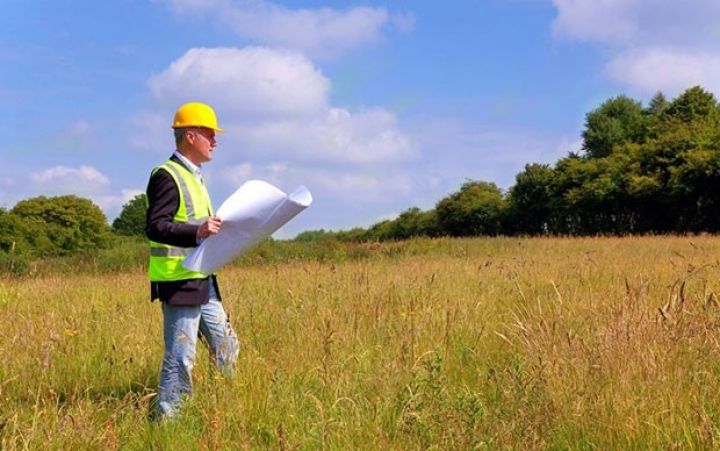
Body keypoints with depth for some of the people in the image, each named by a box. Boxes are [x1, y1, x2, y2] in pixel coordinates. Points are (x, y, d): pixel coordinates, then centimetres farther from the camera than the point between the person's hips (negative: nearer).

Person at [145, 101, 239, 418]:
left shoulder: (192, 176, 19)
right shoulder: (167, 176, -13)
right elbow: (155, 228, -22)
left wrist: (212, 229, 16)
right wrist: (197, 231, -34)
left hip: (202, 282, 10)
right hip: (179, 283, -10)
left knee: (226, 347, 14)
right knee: (180, 356, -4)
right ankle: (167, 418, 6)